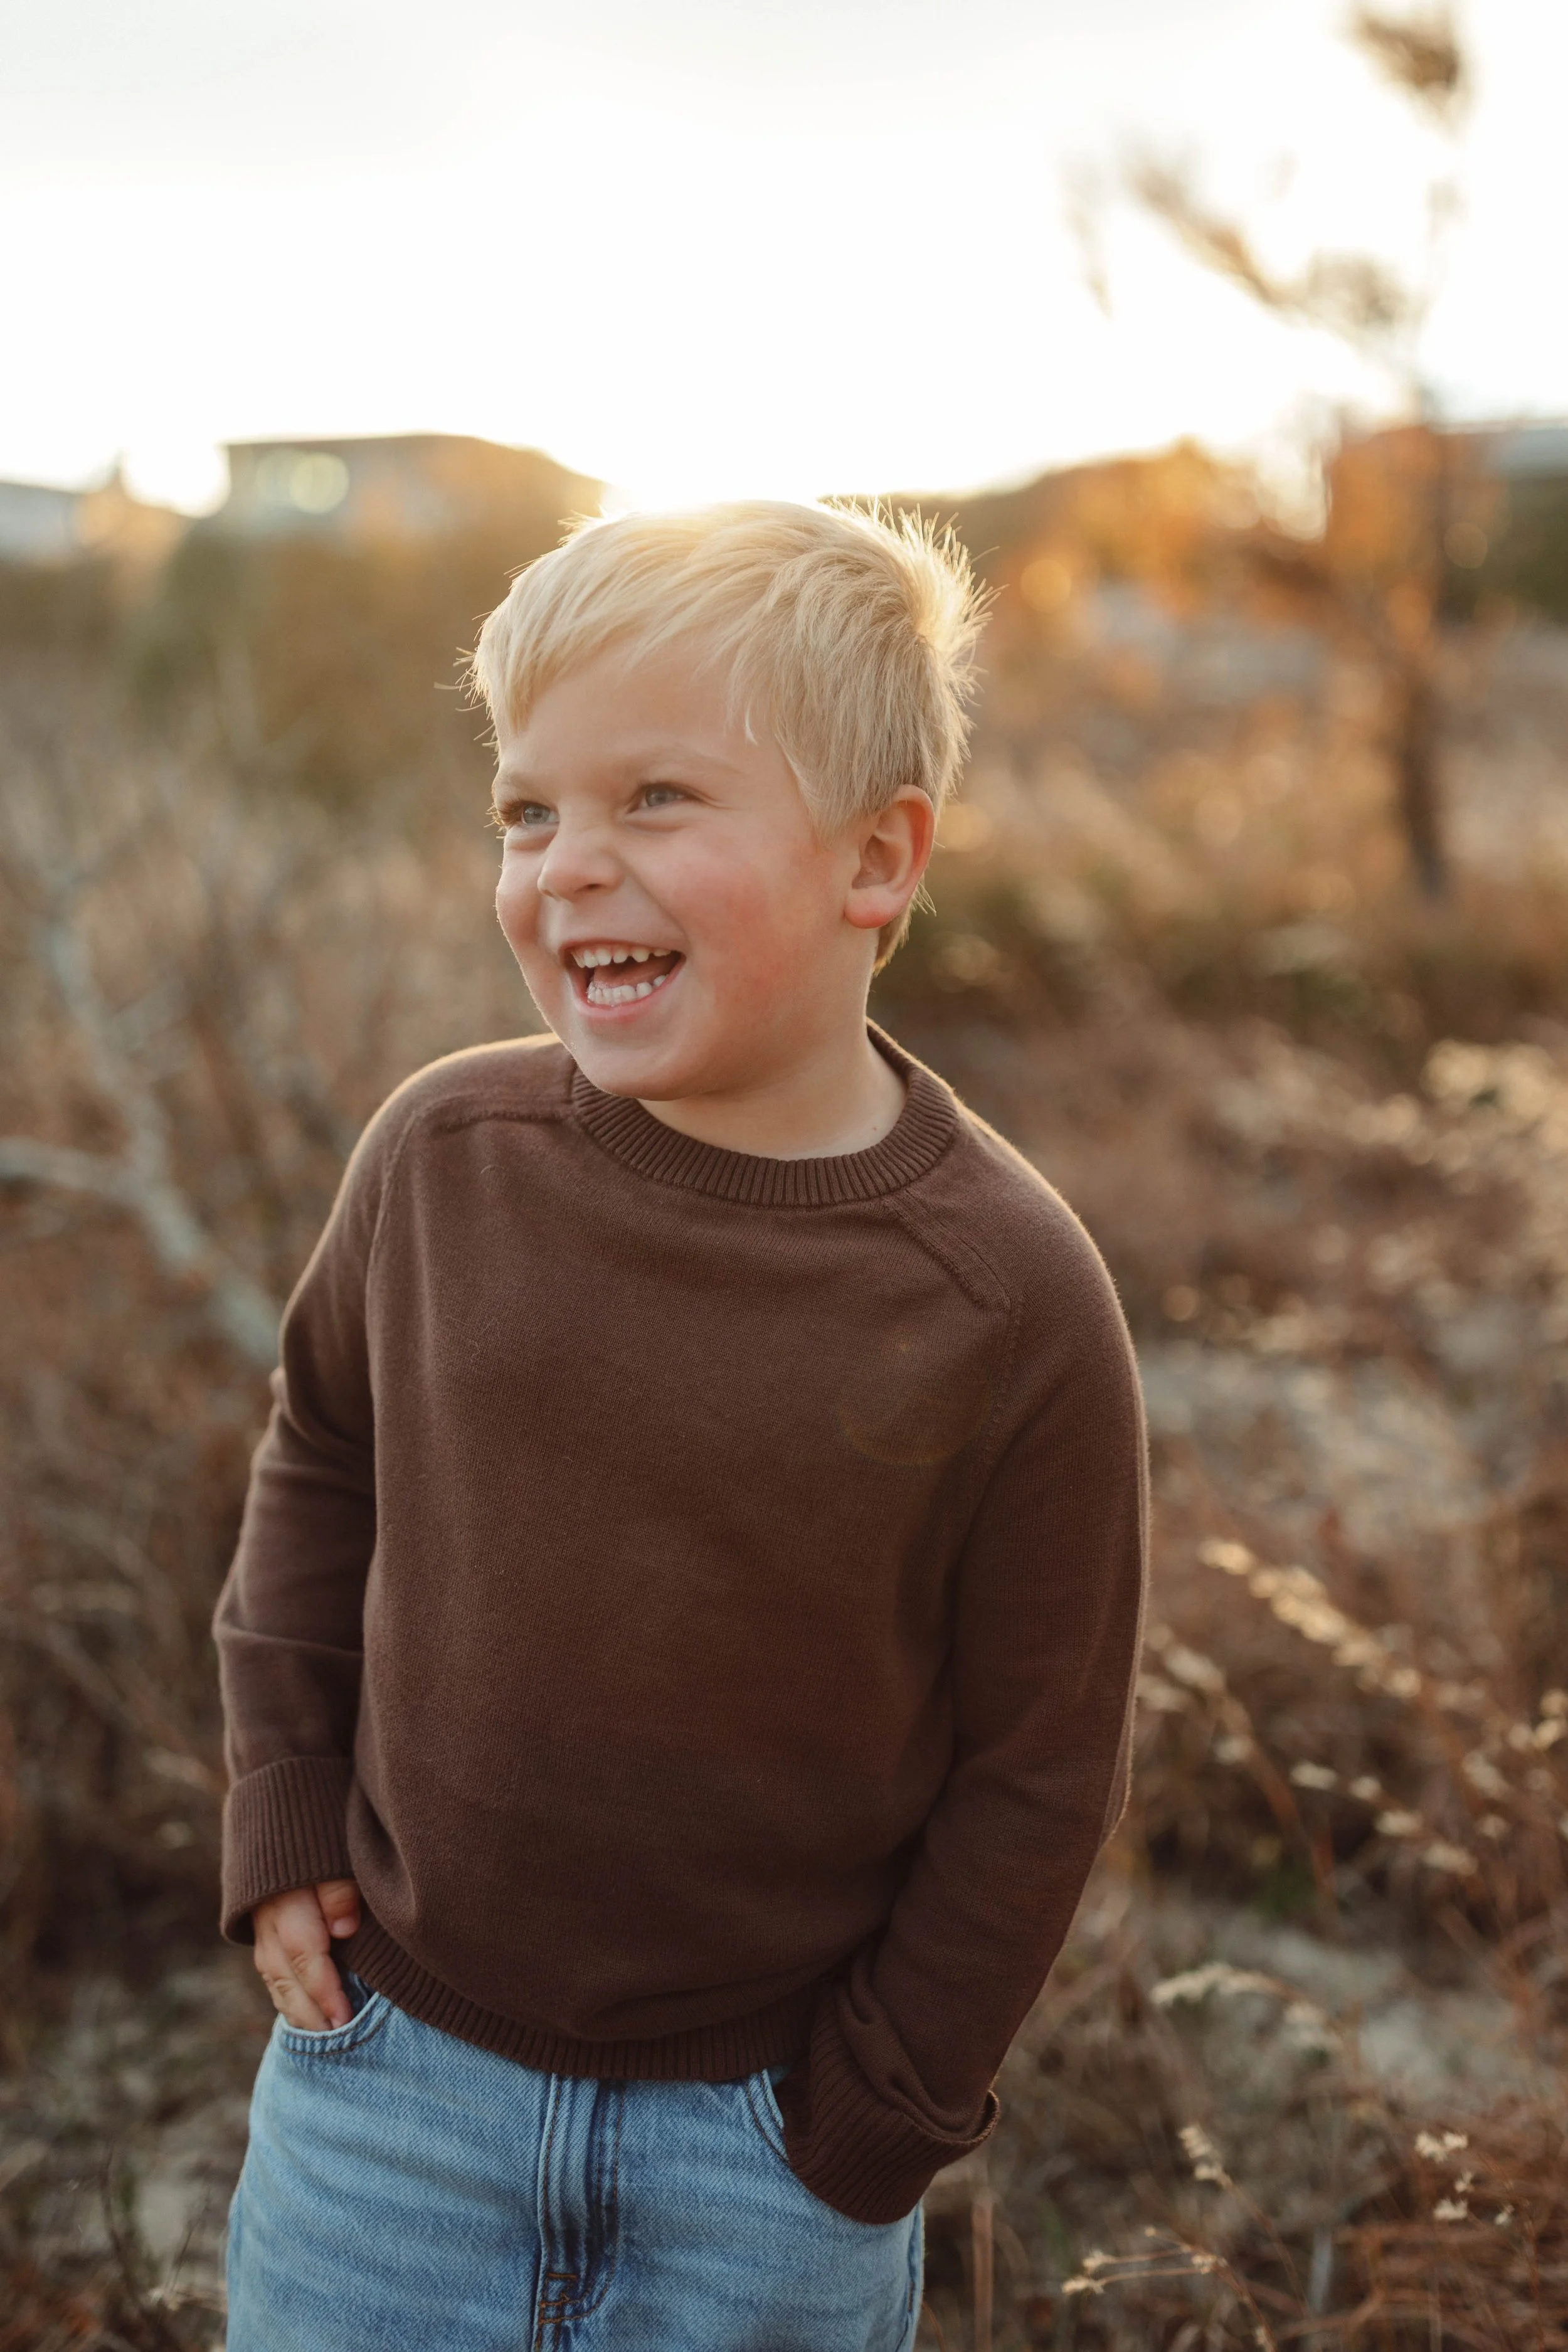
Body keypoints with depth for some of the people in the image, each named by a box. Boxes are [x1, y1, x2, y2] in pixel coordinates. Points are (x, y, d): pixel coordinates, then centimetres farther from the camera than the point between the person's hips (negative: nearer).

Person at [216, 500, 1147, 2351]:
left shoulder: (1007, 1300, -19)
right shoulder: (447, 1153, -12)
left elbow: (1040, 1765, -9)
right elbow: (319, 1455, 6)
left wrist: (880, 2114, -5)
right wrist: (283, 1807, 2)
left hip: (766, 2139, -2)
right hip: (394, 2061, 2)